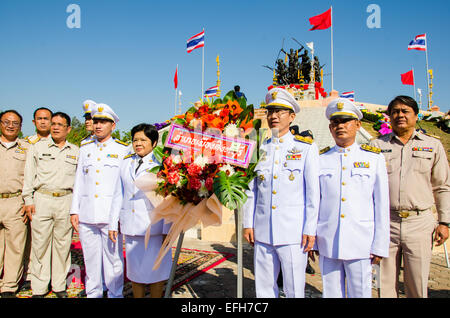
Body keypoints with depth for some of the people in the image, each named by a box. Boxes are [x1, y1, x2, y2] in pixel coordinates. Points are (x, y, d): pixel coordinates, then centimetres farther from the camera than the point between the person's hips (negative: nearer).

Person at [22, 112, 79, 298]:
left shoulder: (75, 151, 11)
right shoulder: (38, 148, 8)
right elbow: (29, 176, 8)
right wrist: (28, 200, 0)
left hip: (66, 201, 1)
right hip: (42, 200, -1)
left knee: (63, 243, 5)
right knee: (40, 244, 1)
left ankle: (59, 286, 17)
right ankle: (38, 289, 12)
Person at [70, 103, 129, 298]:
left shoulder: (122, 150, 4)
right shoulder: (85, 149, 15)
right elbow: (79, 181, 16)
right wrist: (74, 210, 10)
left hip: (111, 214, -3)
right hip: (86, 214, 3)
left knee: (113, 258, 1)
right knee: (91, 259, 9)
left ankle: (115, 295, 16)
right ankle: (93, 294, 24)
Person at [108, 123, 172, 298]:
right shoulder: (126, 163, 12)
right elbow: (118, 195, 16)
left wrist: (167, 230, -10)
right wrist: (113, 223, 11)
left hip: (153, 225, -4)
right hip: (130, 225, 5)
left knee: (155, 269, 3)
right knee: (134, 268, 13)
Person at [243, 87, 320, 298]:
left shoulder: (306, 147, 1)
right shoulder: (260, 149, 10)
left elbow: (313, 191, -2)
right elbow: (251, 189, 12)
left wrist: (310, 229, -6)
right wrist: (248, 223, 7)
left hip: (293, 233, -3)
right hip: (262, 232, 4)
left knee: (294, 291, 4)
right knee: (263, 288, 12)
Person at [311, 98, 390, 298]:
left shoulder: (374, 158, 4)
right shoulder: (321, 159, 7)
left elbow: (382, 205, 2)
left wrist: (380, 246, -1)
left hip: (361, 244, -1)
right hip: (327, 244, 2)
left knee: (360, 293, 5)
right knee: (331, 293, 9)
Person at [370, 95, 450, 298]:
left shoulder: (433, 145, 12)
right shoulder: (377, 146, 9)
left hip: (420, 223, 0)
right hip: (386, 223, 0)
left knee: (418, 285, 4)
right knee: (386, 283, 5)